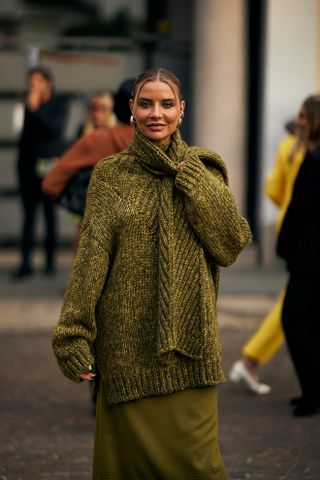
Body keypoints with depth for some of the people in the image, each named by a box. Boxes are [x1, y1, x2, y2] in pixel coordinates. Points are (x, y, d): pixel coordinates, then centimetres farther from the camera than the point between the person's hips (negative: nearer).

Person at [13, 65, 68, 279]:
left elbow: (55, 129, -17)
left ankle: (50, 261, 8)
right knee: (29, 215, -2)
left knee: (50, 215, 2)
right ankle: (26, 263, -5)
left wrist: (35, 109, -17)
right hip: (29, 166, 3)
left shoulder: (59, 105, 0)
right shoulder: (29, 105, 11)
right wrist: (20, 161, 16)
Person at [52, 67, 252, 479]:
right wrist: (73, 336, -12)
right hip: (127, 339, 0)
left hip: (188, 337, 1)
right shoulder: (110, 174, 4)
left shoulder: (204, 171, 8)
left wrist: (194, 181, -9)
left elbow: (231, 245, -4)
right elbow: (90, 257, -4)